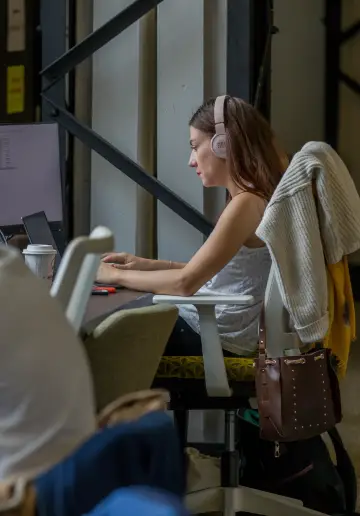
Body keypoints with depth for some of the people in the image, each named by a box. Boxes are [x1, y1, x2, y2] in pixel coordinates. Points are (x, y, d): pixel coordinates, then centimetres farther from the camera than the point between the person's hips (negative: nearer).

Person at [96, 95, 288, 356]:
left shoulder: (247, 203, -22)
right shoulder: (255, 196, 8)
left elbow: (185, 283, -23)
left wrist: (117, 275, -11)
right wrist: (149, 265, 7)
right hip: (211, 323, 9)